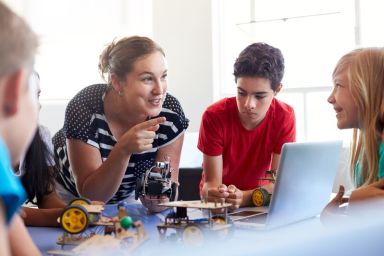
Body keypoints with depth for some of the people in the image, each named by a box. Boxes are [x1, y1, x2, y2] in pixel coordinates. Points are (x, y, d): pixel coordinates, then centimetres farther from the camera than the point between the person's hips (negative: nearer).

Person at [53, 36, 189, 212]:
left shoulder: (171, 113, -24)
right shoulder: (85, 110, -31)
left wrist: (158, 199, -40)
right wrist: (123, 150, -44)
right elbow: (90, 196, -30)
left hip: (127, 195, 0)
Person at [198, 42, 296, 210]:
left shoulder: (284, 117, -14)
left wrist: (245, 197, -35)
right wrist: (212, 192, -41)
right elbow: (211, 182, -17)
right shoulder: (214, 116, -18)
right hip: (220, 203, -1)